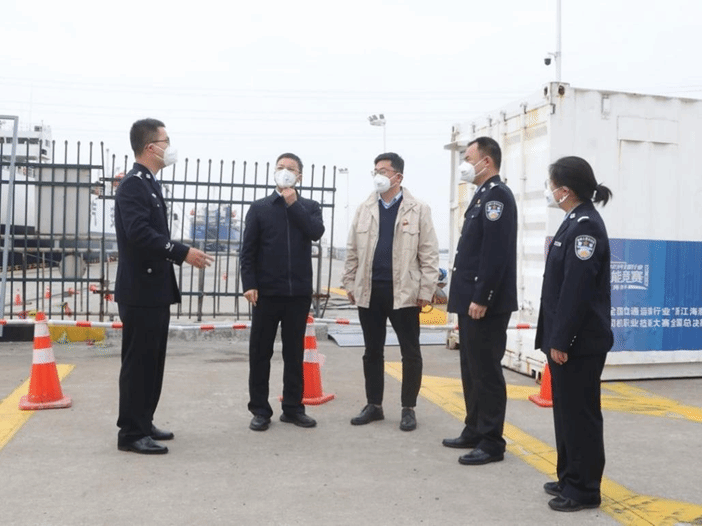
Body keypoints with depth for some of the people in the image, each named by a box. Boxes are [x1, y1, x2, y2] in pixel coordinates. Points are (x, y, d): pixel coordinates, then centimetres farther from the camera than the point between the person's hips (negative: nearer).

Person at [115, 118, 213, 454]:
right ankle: (131, 433, 5)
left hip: (155, 288, 10)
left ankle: (143, 423, 25)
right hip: (140, 290, -10)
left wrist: (181, 254, 9)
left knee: (151, 361, 15)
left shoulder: (149, 184, 16)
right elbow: (139, 233, -26)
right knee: (138, 362, -3)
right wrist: (183, 253, -24)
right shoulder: (133, 185, -14)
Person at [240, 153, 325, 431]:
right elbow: (248, 250, 1)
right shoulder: (259, 207, 6)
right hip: (267, 291, -1)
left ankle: (293, 407, 19)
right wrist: (249, 284, -9)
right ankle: (260, 409, 13)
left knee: (294, 353, 9)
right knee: (260, 353, 4)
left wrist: (293, 203, -7)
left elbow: (316, 232, -11)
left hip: (299, 292, 1)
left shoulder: (309, 207, 10)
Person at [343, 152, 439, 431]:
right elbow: (352, 250, 11)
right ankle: (374, 405, 23)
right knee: (372, 351, 11)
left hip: (404, 292, -3)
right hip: (369, 291, 3)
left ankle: (408, 408, 17)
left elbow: (429, 254, -3)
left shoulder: (419, 210, -1)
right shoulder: (364, 209, 9)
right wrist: (350, 284, 6)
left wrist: (426, 291, -8)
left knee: (410, 353, 4)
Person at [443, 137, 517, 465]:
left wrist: (481, 299, -23)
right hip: (471, 300, 10)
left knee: (487, 372, -2)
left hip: (485, 303, -10)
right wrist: (467, 298, 18)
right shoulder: (483, 195, 17)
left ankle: (492, 443, 7)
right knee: (472, 370, 16)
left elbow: (496, 253, -22)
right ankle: (475, 431, 27)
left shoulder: (497, 195, -13)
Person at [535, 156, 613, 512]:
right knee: (566, 410, 16)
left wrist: (561, 340, -21)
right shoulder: (574, 222, 13)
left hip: (579, 342, -10)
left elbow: (577, 290, -22)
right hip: (565, 338, 10)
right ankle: (570, 478, 28)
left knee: (580, 413, 1)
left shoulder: (586, 226, -17)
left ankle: (585, 489, 12)